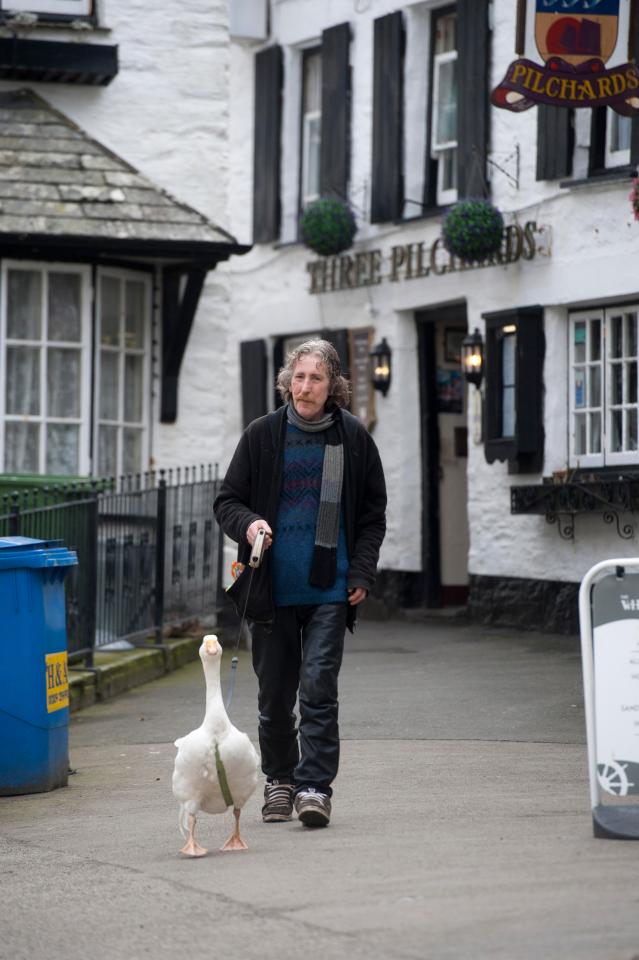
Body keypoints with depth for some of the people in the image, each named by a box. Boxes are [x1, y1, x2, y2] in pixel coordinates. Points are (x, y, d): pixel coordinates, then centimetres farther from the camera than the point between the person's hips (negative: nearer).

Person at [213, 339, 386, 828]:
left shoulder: (353, 438, 3)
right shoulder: (262, 435, 2)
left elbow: (373, 513, 10)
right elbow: (227, 500, 7)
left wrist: (362, 573, 0)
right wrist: (248, 524, -15)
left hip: (329, 589, -1)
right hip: (273, 587, 1)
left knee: (319, 688, -11)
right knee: (274, 694, 9)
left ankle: (315, 786, -7)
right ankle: (280, 780, 25)